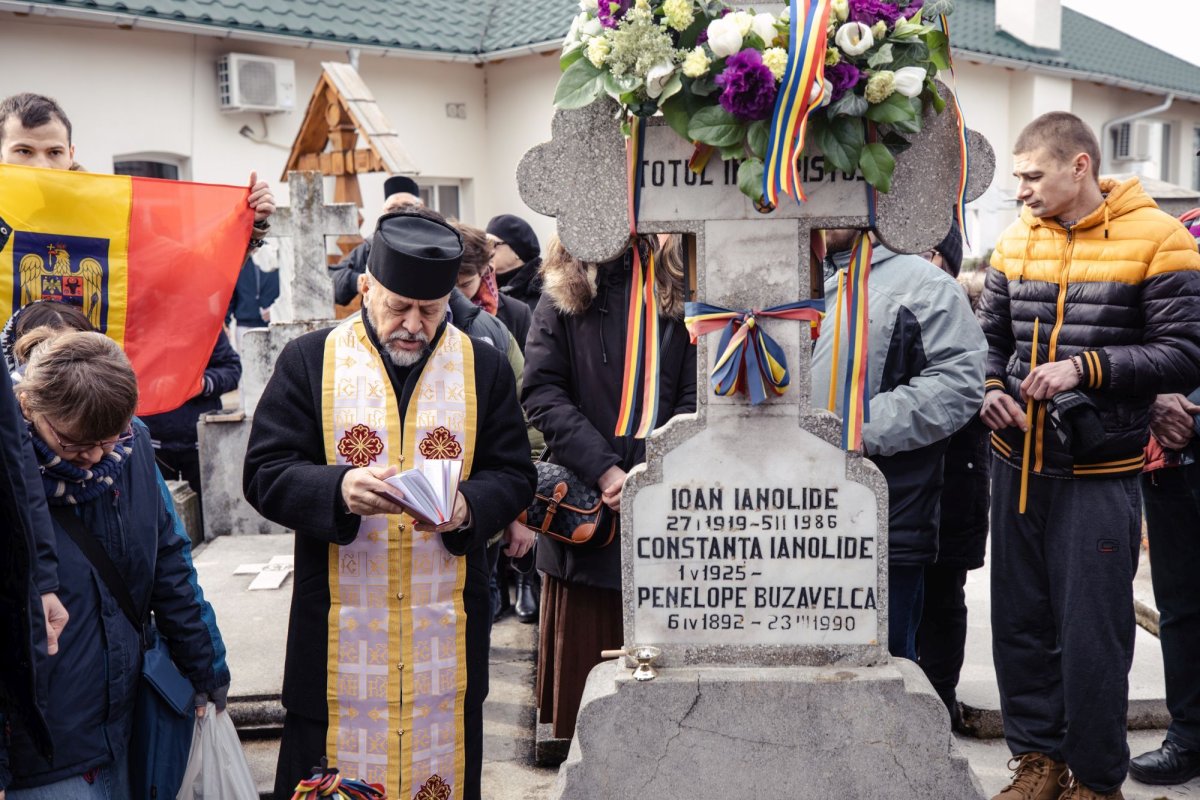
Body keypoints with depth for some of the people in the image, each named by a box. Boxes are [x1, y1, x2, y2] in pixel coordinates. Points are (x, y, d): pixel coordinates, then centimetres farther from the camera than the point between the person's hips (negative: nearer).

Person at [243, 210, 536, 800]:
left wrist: (468, 507, -17)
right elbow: (264, 474, -4)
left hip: (448, 626, 1)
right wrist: (338, 489, -23)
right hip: (339, 625, -1)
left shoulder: (484, 367, 5)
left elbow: (514, 476, 5)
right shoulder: (309, 362, 0)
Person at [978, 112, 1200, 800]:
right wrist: (992, 389, -3)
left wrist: (1086, 367, -21)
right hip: (1018, 465, 5)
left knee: (1092, 635, 1)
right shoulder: (1018, 240, 9)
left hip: (1100, 473, -5)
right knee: (1020, 624, 12)